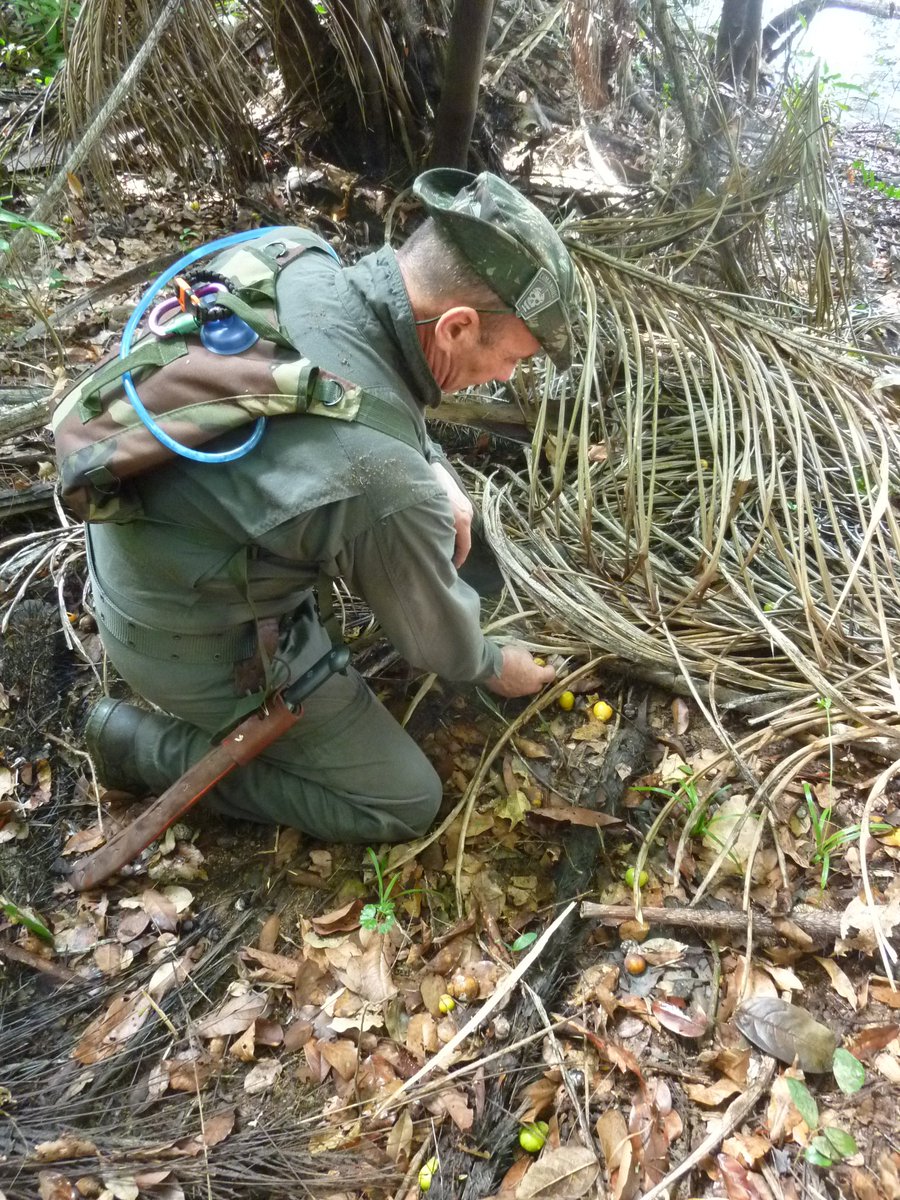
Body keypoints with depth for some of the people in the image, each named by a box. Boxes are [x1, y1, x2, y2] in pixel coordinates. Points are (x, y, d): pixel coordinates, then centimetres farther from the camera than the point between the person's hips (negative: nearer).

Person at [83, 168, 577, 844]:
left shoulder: (302, 271, -14)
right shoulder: (390, 491, -36)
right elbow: (435, 634, -14)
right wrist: (493, 667, 8)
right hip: (194, 646, -7)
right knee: (405, 805, 6)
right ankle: (147, 745, 7)